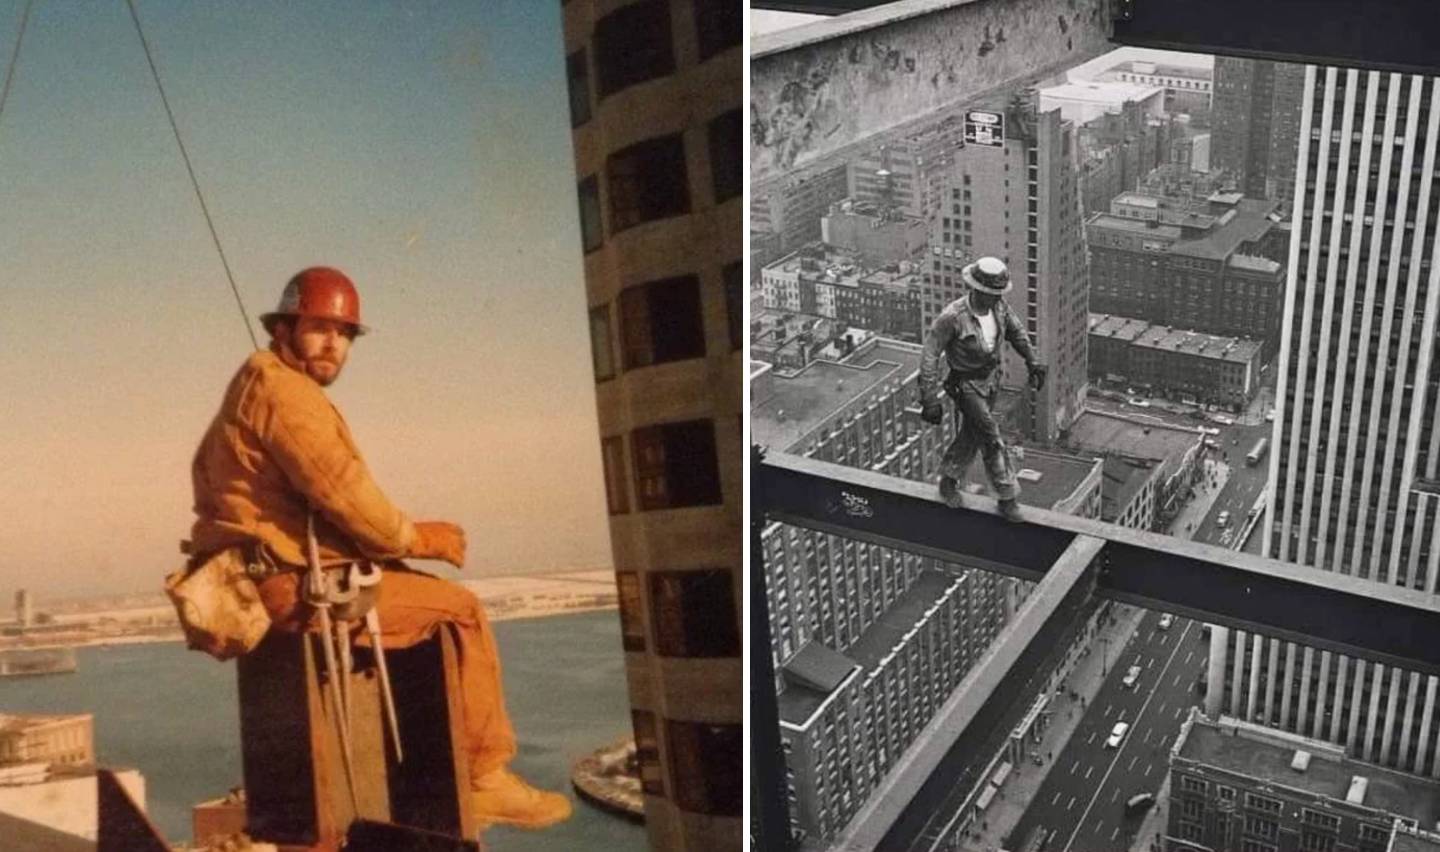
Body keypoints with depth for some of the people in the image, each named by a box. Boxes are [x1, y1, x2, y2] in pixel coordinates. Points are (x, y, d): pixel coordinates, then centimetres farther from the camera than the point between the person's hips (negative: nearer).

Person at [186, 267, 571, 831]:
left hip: (273, 579, 11)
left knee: (427, 595, 22)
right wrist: (414, 537, -6)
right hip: (296, 586, -11)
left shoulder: (254, 388, 20)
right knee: (460, 610, -6)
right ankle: (486, 776, 0)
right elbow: (341, 491, -22)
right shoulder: (283, 389, -13)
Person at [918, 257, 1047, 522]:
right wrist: (930, 400, -27)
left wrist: (1033, 362, 10)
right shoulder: (952, 317, -31)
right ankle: (1007, 497, 5)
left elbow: (1016, 331, 9)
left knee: (972, 435, 20)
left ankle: (949, 480, 41)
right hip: (965, 384, -6)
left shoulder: (998, 306, -13)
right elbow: (930, 356, -26)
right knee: (991, 439, -8)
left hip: (989, 378, 7)